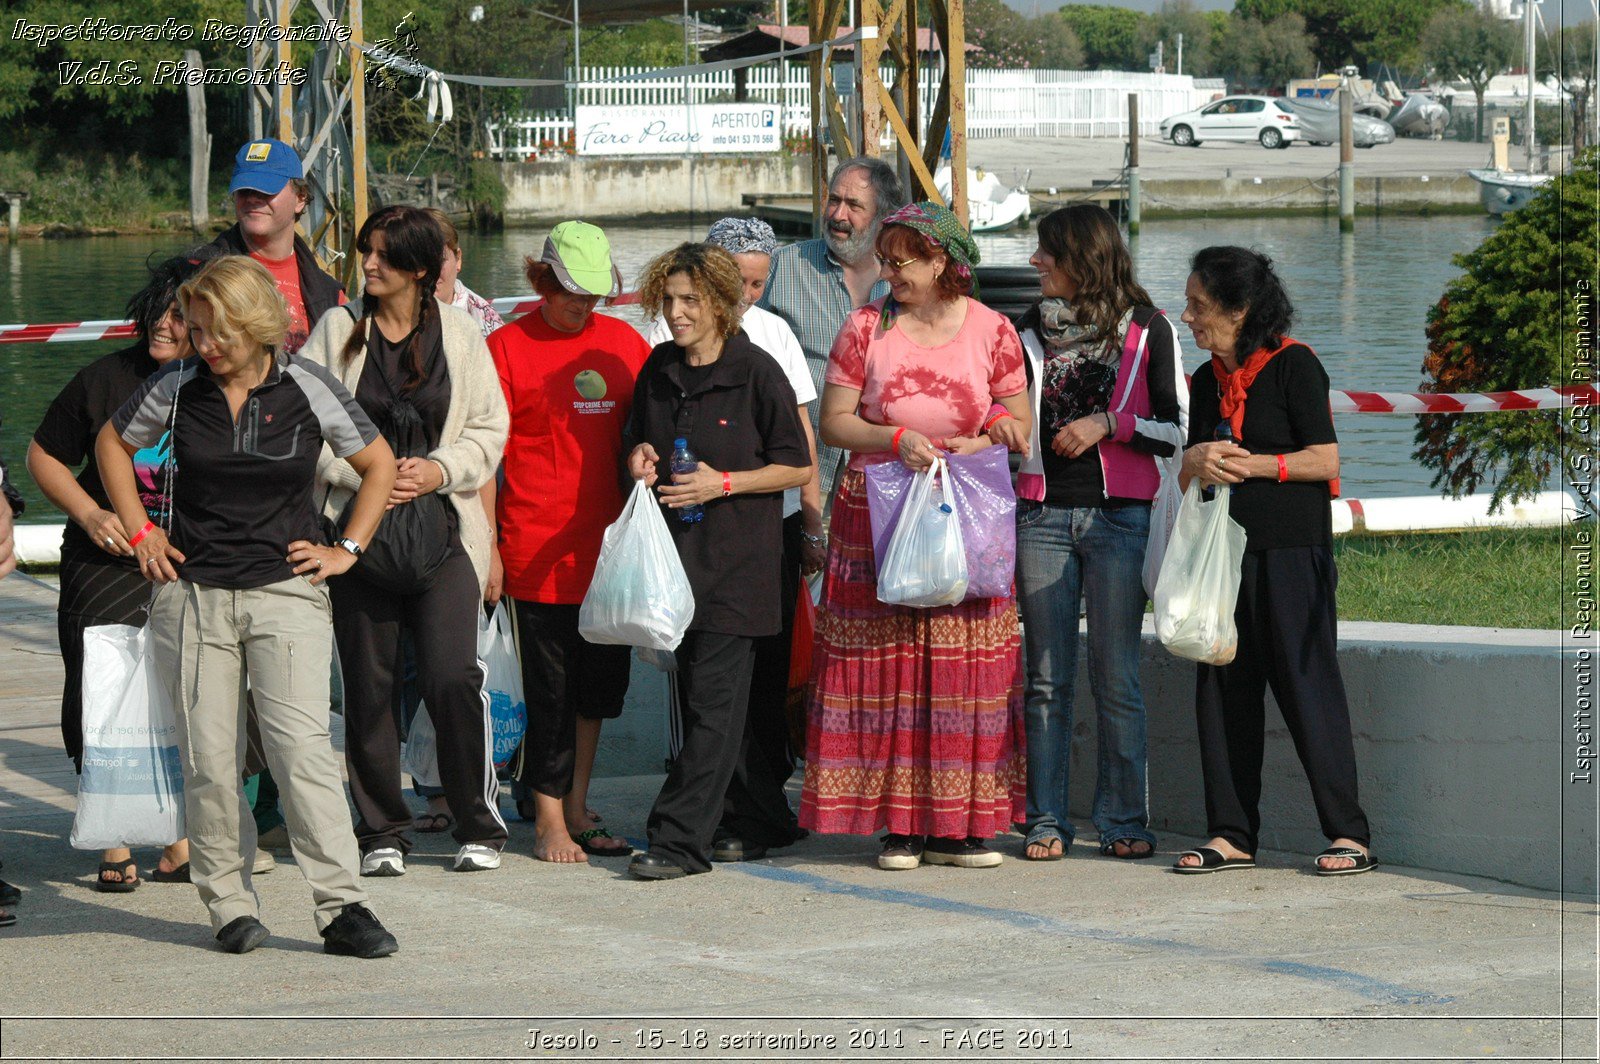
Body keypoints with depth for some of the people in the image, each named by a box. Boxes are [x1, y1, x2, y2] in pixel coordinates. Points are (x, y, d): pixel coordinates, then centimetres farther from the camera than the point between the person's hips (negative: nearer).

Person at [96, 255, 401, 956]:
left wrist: (346, 549, 5)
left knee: (303, 748, -13)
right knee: (207, 760, 1)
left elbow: (378, 465, 11)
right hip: (192, 595, 2)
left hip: (285, 591, -2)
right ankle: (229, 903, 13)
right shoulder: (176, 389, 0)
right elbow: (113, 444, 19)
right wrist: (138, 531, 11)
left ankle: (342, 907, -11)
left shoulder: (306, 390, -3)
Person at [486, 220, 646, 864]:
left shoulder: (623, 343, 9)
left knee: (600, 681, 11)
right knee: (551, 686, -1)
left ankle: (577, 810, 23)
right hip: (538, 548, -4)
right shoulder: (508, 348, -3)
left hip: (610, 543, 5)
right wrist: (487, 544, -8)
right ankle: (549, 823, 8)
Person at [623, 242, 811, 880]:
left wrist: (723, 483, -15)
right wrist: (638, 460, 1)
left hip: (737, 558, -6)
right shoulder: (657, 370, 10)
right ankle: (741, 817, 19)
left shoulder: (756, 373, -7)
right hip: (674, 553, 6)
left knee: (714, 699, -9)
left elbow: (798, 468, -4)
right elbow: (637, 441, 24)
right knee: (692, 695, 9)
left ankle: (678, 839, -13)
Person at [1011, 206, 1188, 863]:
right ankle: (1046, 821, 5)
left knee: (1115, 678, -2)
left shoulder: (1147, 331, 3)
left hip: (1119, 517, -3)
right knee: (1047, 679, 2)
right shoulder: (1030, 332, 12)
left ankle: (1124, 821, 5)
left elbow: (1175, 432, 1)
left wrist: (1109, 424, -10)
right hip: (1042, 514, 3)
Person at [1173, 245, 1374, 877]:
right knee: (1223, 689, 5)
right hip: (1223, 551, 7)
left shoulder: (1294, 366, -6)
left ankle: (1348, 835, -3)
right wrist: (1198, 462, -7)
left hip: (1290, 552, -7)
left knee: (1306, 684, -7)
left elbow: (1325, 460, -10)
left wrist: (1250, 464, -14)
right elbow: (1187, 468, 15)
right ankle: (1232, 836, 11)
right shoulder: (1207, 380, 15)